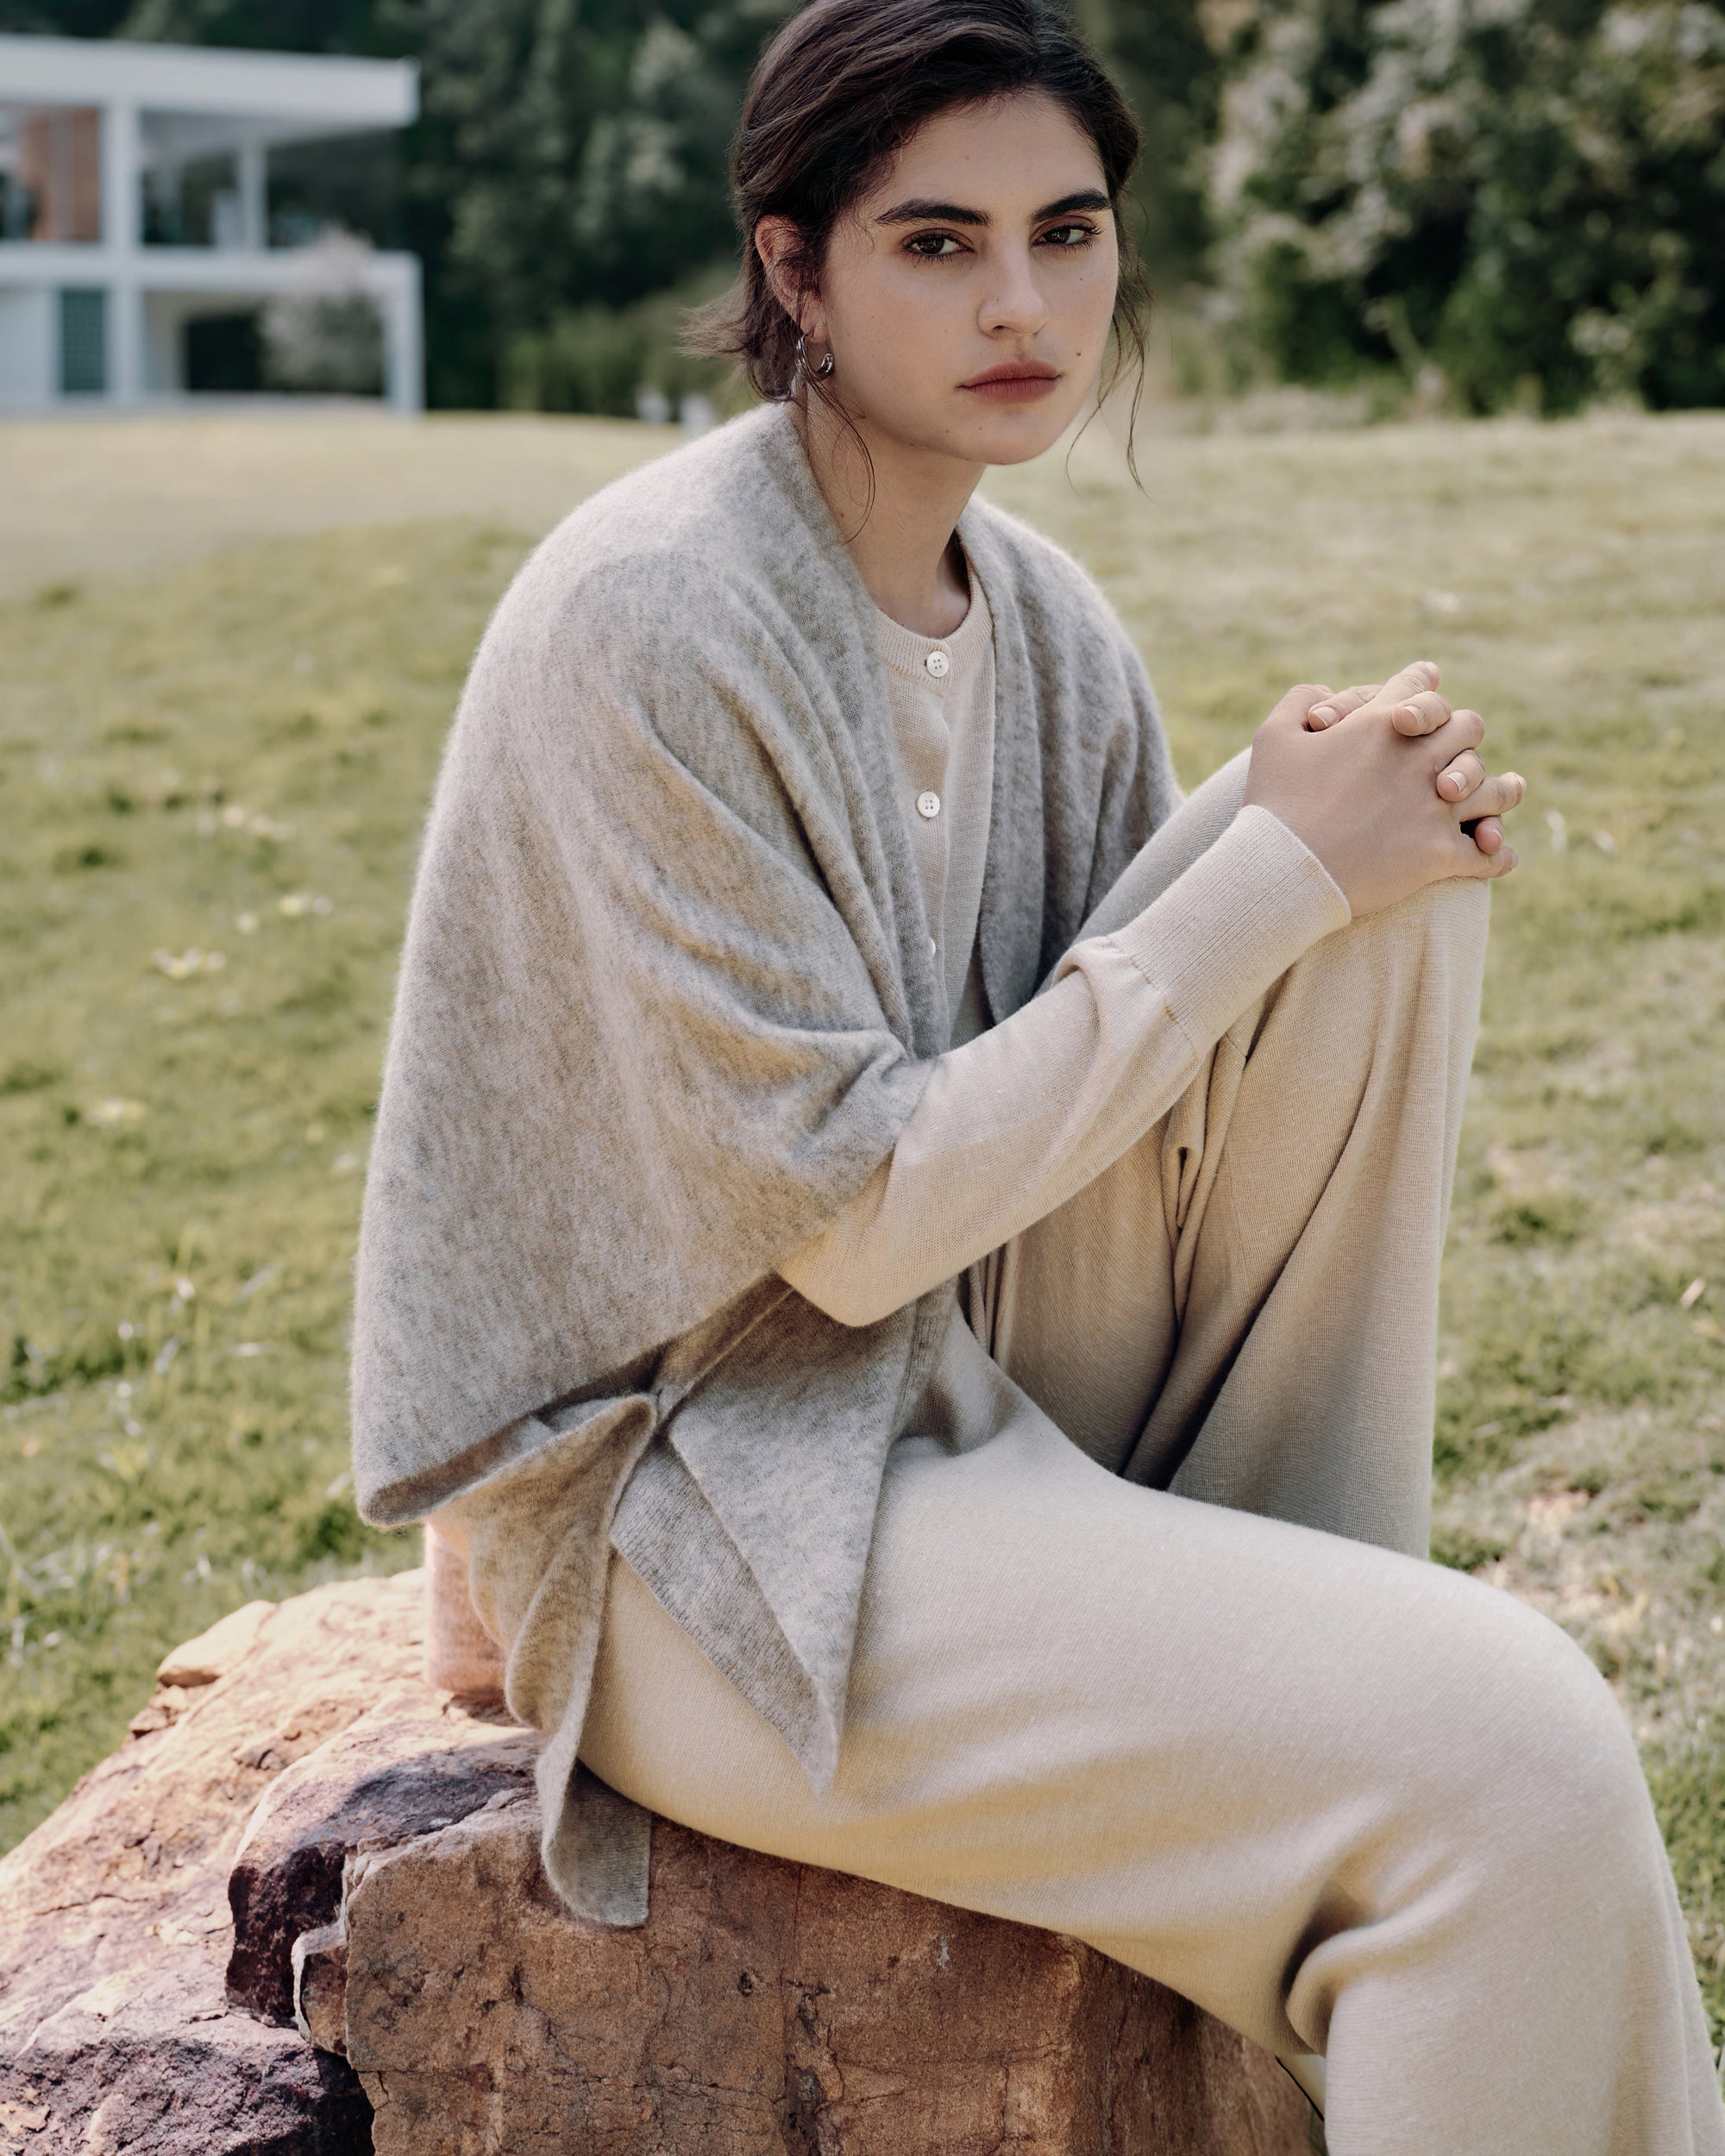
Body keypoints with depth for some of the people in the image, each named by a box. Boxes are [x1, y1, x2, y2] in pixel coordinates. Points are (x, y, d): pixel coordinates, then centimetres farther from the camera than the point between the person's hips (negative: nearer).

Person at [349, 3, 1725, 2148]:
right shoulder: (647, 618, -20)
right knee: (1510, 1747, -23)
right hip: (681, 1503, -8)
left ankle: (1273, 1615, -1)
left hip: (970, 1377, 8)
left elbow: (1123, 1078, 5)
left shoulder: (1039, 618, 4)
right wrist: (1273, 870, -18)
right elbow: (856, 1217, -22)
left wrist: (1281, 823, -14)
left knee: (1404, 885, -8)